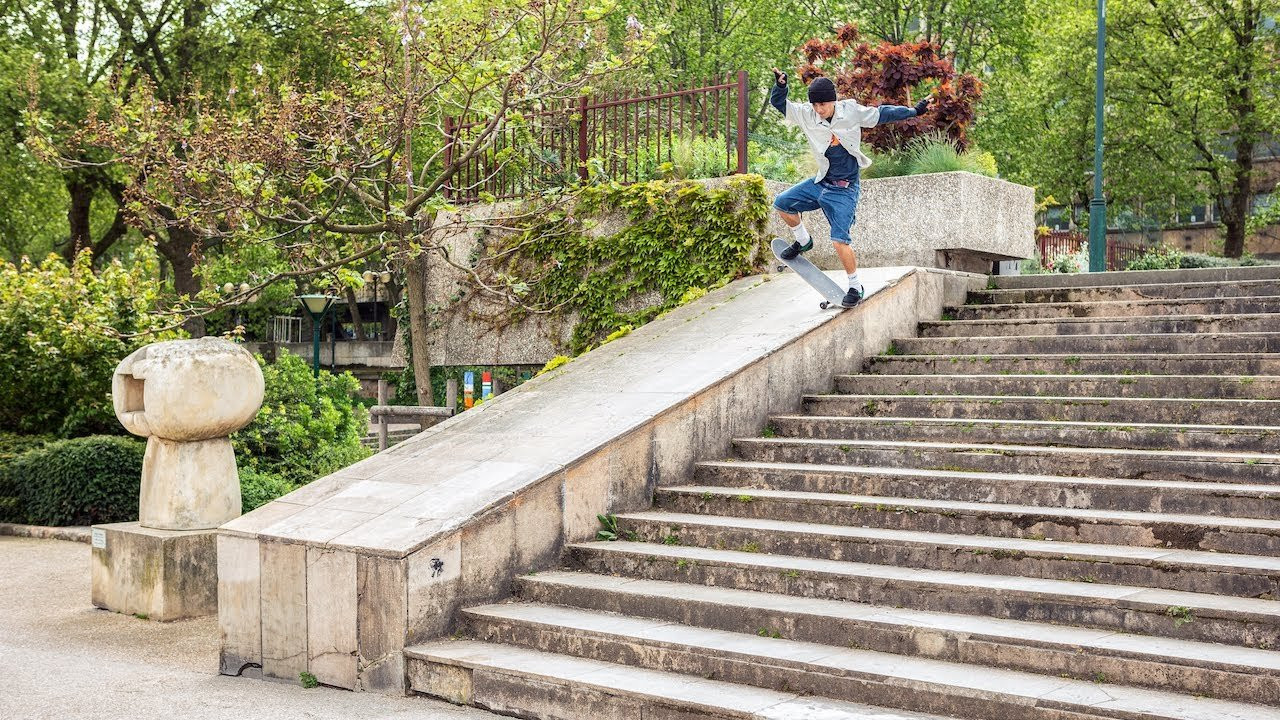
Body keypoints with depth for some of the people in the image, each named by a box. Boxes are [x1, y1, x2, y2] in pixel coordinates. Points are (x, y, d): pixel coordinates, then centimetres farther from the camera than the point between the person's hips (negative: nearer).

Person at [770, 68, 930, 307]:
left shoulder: (851, 111, -11)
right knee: (782, 204, -3)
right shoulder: (806, 114, -6)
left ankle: (855, 287, 5)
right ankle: (803, 241, 23)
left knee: (839, 241, -14)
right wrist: (780, 85, -20)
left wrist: (914, 111, 6)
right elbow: (778, 103, -1)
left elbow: (882, 114, 2)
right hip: (821, 182, 5)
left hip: (845, 189, -4)